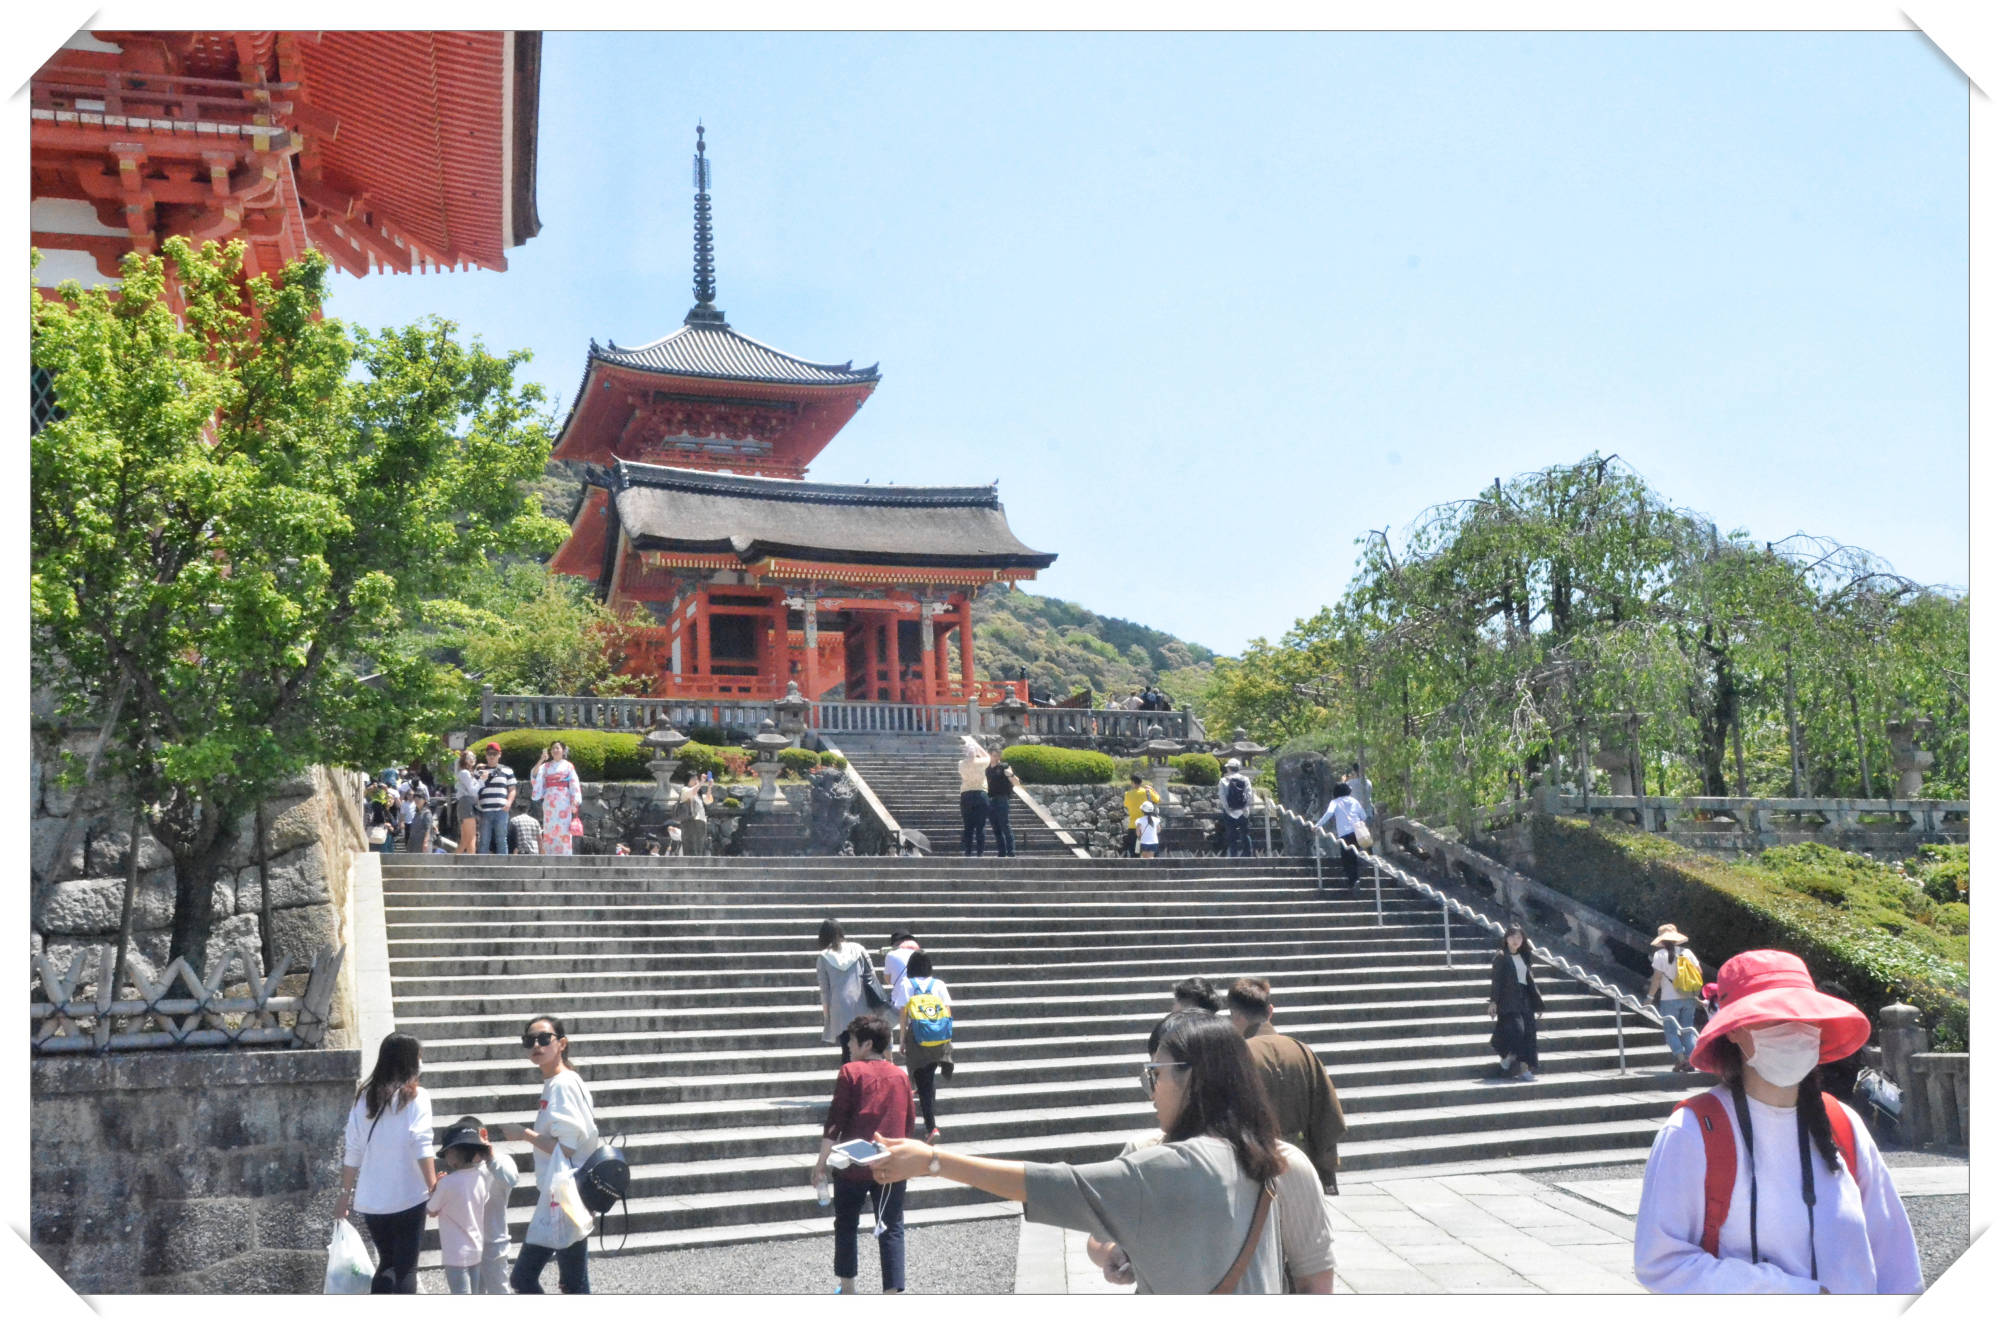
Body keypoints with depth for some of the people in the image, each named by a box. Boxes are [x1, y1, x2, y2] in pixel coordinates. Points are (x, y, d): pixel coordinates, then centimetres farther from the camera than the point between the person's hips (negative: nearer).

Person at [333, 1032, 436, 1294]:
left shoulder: (364, 1097, 6)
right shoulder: (415, 1096, -7)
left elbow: (353, 1152, 8)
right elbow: (421, 1146, -14)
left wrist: (345, 1194, 16)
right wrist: (434, 1187, -12)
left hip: (371, 1200, 5)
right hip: (407, 1197, -4)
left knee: (387, 1263, 20)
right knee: (405, 1268, 4)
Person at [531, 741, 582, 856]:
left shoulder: (568, 766, 7)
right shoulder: (546, 766, 13)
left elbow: (574, 784, 1)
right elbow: (534, 774, -4)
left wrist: (574, 802, -9)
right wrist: (541, 760, -14)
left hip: (563, 802, -2)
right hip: (549, 802, 3)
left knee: (564, 830, -6)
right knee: (549, 830, 0)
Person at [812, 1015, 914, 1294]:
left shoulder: (851, 1071, -6)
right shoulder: (900, 1075, 7)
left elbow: (835, 1120, -10)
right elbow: (909, 1124, 13)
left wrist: (821, 1162, -7)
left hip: (853, 1164, -2)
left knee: (846, 1225, 15)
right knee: (891, 1230, 5)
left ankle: (847, 1289, 20)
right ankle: (893, 1293, -4)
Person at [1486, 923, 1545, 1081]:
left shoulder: (1525, 958, 16)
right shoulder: (1501, 957, -1)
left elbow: (1530, 982, 18)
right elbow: (1496, 980, -7)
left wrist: (1537, 1004, 16)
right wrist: (1493, 1002, -15)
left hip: (1525, 999, 6)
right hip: (1509, 1001, -6)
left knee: (1527, 1033, -1)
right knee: (1516, 1030, -20)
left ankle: (1525, 1069, 4)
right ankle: (1507, 1056, 0)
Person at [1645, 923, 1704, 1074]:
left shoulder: (1660, 954, -7)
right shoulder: (1686, 952, 5)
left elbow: (1657, 977, -11)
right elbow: (1699, 972, 4)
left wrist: (1650, 996, -5)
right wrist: (1696, 993, 17)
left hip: (1669, 999, -4)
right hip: (1688, 998, 4)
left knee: (1670, 1030, 3)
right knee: (1687, 1030, 11)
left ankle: (1680, 1057, -11)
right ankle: (1691, 1059, 5)